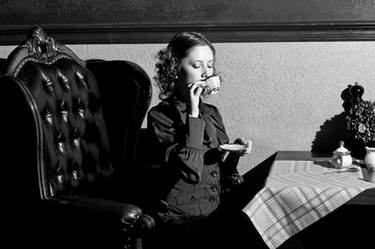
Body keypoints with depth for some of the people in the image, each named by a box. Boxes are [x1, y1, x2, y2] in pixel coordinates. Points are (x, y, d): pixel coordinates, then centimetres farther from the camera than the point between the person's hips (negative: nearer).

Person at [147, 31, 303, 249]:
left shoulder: (212, 113, 14)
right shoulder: (160, 116, -5)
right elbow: (190, 171, -20)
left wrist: (233, 153, 0)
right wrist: (193, 114, -16)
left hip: (219, 215, 6)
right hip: (183, 223, -6)